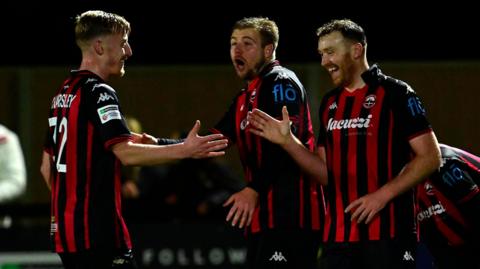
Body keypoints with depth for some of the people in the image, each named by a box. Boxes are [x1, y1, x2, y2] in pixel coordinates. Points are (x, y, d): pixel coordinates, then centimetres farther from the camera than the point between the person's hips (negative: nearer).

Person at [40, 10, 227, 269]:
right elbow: (126, 152, -24)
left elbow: (47, 166, 20)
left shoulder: (63, 94, 16)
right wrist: (185, 150, -27)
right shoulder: (98, 93, -12)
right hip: (97, 232, -9)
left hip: (64, 228, 9)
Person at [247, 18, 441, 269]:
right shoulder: (330, 103, 16)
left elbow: (430, 157, -7)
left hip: (387, 232, -6)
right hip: (338, 236, 6)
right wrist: (287, 141, 5)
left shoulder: (395, 94, -4)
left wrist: (382, 196, -16)